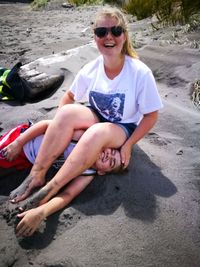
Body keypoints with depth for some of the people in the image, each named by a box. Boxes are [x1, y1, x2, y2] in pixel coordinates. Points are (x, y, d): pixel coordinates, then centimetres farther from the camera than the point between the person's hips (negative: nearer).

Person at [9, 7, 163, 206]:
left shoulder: (141, 73, -21)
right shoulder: (90, 69, -10)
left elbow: (151, 116, -12)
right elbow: (70, 96, 6)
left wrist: (128, 144, -18)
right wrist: (58, 124, -9)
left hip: (123, 129, -3)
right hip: (96, 120, 4)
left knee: (97, 132, -37)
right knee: (67, 112, -28)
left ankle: (49, 190, -32)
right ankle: (36, 175, -23)